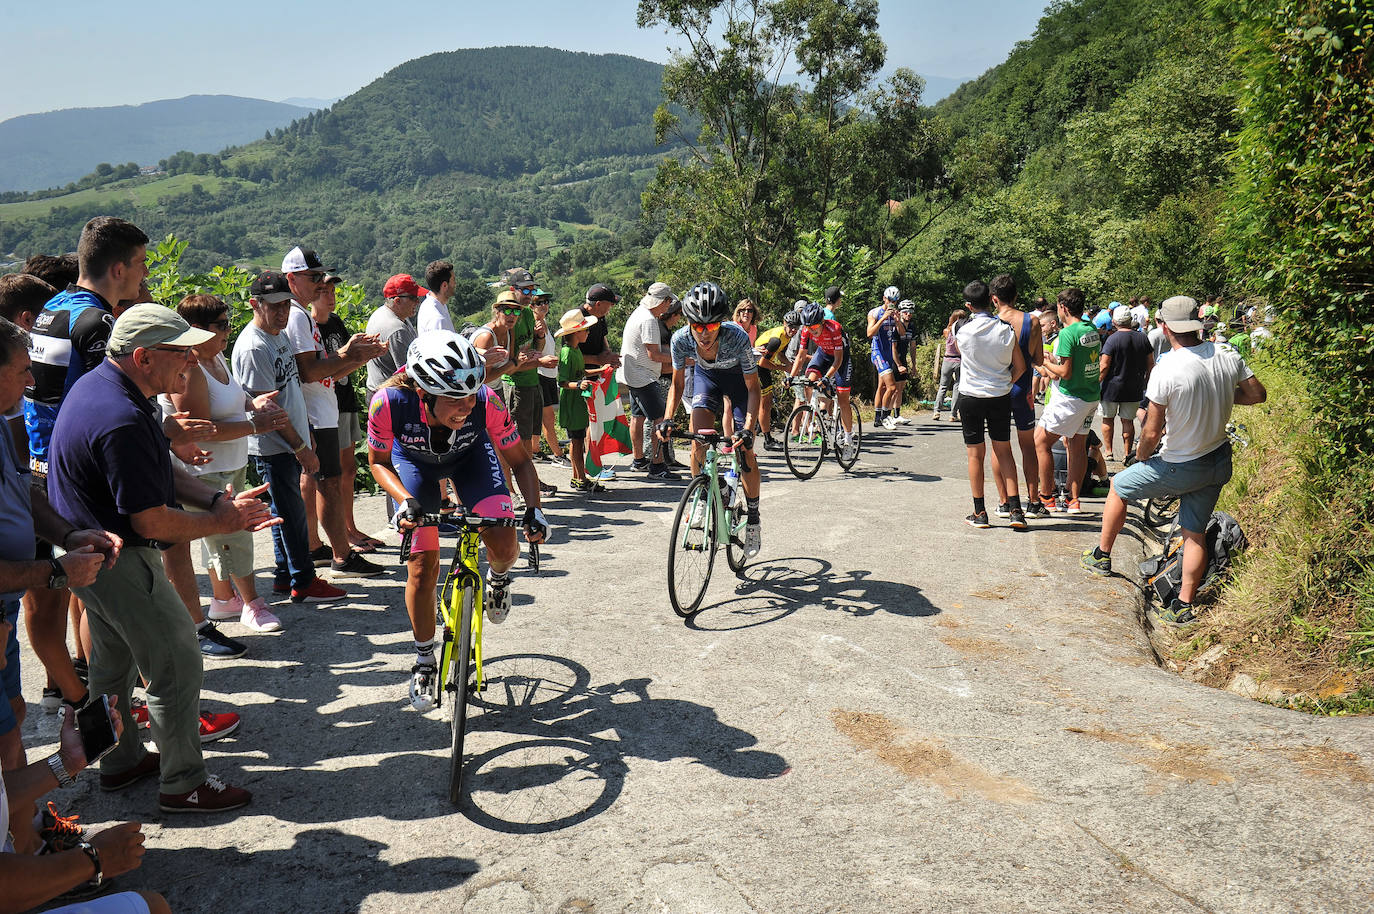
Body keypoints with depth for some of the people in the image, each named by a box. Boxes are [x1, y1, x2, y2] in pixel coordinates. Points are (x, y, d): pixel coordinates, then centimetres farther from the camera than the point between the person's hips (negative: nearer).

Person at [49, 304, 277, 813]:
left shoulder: (100, 385, 5)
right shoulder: (122, 421, -30)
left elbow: (158, 474, 10)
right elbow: (152, 522, -27)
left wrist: (219, 499, -4)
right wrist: (223, 522, -13)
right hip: (118, 561, -11)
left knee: (114, 661, 24)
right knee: (177, 668, -1)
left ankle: (121, 761, 41)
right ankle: (184, 784, 12)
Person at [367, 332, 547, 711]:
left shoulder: (486, 402, -37)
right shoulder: (389, 402, -38)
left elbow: (519, 461, -20)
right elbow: (378, 462, -17)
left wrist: (533, 510, -34)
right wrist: (405, 501, -33)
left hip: (470, 455, 0)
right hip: (414, 460, 0)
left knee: (504, 546, -18)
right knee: (422, 567, -3)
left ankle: (498, 578, 20)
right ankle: (424, 661, 18)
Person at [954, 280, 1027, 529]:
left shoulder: (961, 329, -10)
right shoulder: (1006, 329, -5)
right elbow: (1020, 367, 2)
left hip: (970, 397, -2)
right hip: (1001, 397, 2)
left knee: (975, 454, 6)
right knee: (1003, 451, 13)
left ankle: (980, 513, 10)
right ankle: (1015, 511, 10)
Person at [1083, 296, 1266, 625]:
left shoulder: (1165, 370, -24)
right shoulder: (1227, 355, -7)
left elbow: (1153, 431, -19)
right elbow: (1258, 394, 7)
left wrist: (1141, 457, 0)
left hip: (1180, 467, -5)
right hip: (1219, 461, 6)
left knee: (1119, 486, 19)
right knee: (1195, 532, 14)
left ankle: (1101, 555, 34)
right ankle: (1183, 607, 19)